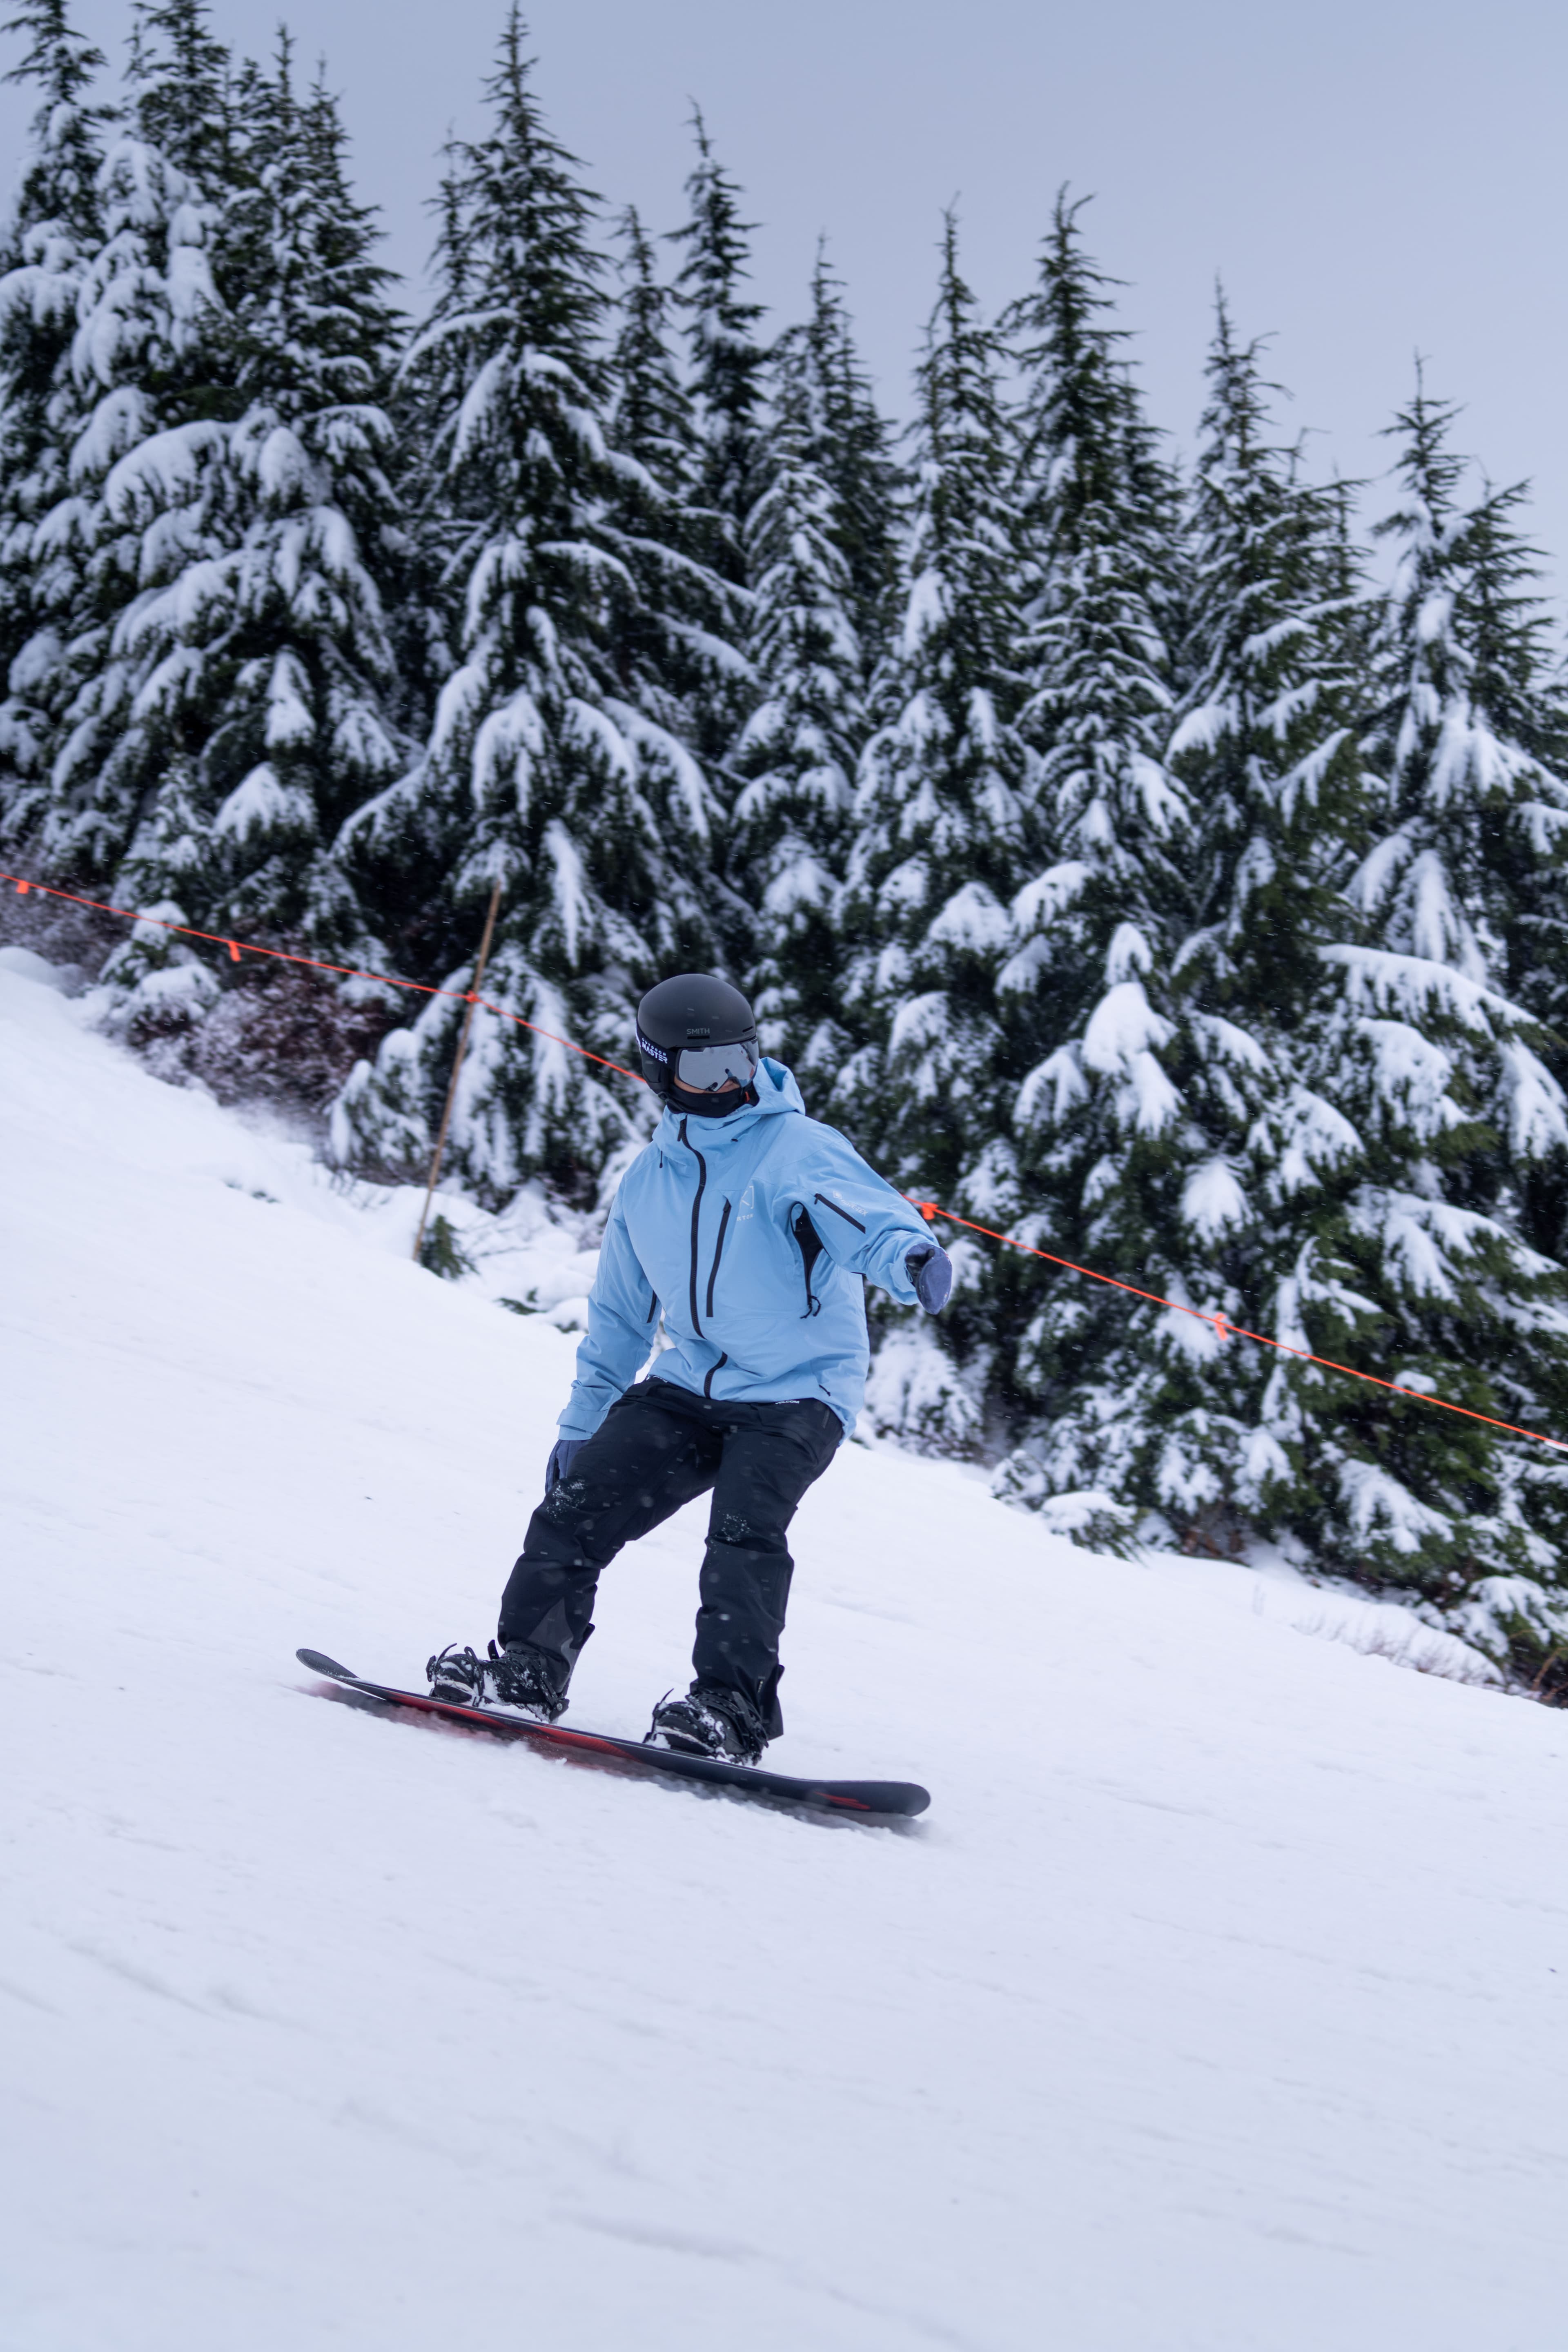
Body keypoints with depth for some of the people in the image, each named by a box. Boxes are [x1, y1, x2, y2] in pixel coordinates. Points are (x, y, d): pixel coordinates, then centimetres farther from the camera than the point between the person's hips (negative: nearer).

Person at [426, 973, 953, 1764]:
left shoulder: (798, 1148, -8)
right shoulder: (648, 1180, 12)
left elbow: (859, 1207, -29)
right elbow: (618, 1315, 22)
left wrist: (910, 1253, -52)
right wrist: (580, 1424, 23)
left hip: (797, 1390, -5)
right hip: (688, 1384, 6)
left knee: (744, 1526, -27)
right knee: (580, 1500, -8)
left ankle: (732, 1706, -24)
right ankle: (527, 1665, 2)